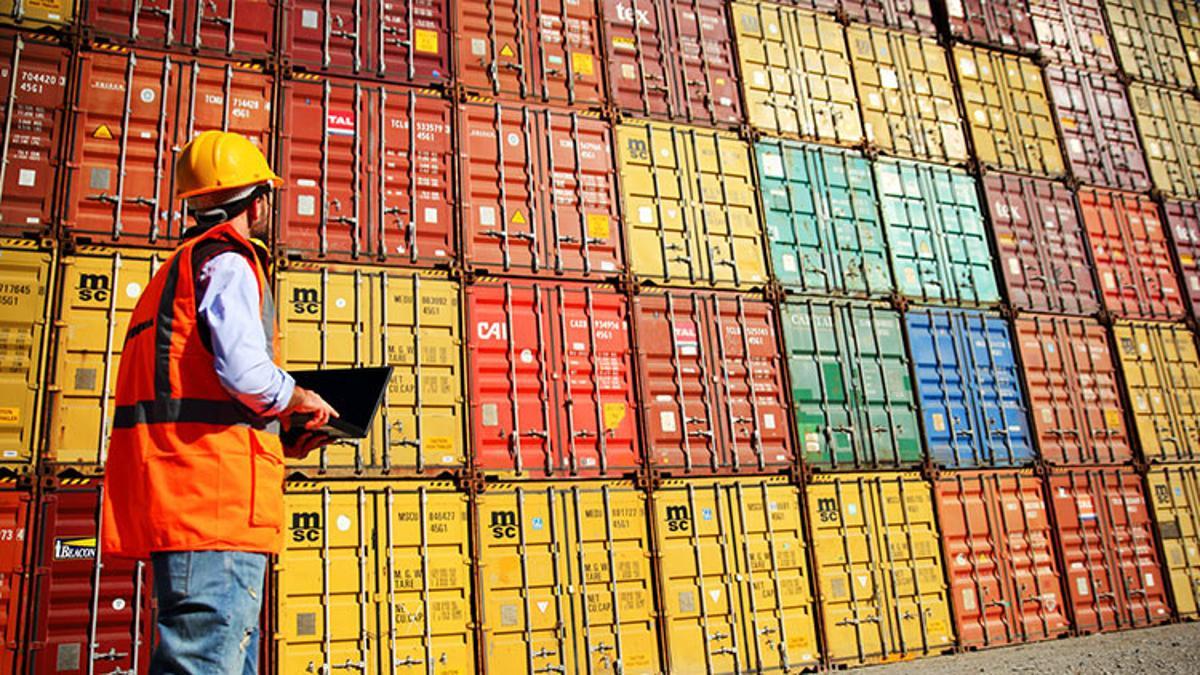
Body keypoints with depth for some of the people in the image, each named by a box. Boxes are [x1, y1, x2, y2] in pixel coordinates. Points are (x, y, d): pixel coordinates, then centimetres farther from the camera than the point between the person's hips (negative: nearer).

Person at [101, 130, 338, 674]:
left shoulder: (178, 268, 27)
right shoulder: (228, 262, -3)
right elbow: (245, 372, -19)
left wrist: (276, 439, 19)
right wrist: (299, 400, 1)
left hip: (175, 498, 10)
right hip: (212, 491, -10)